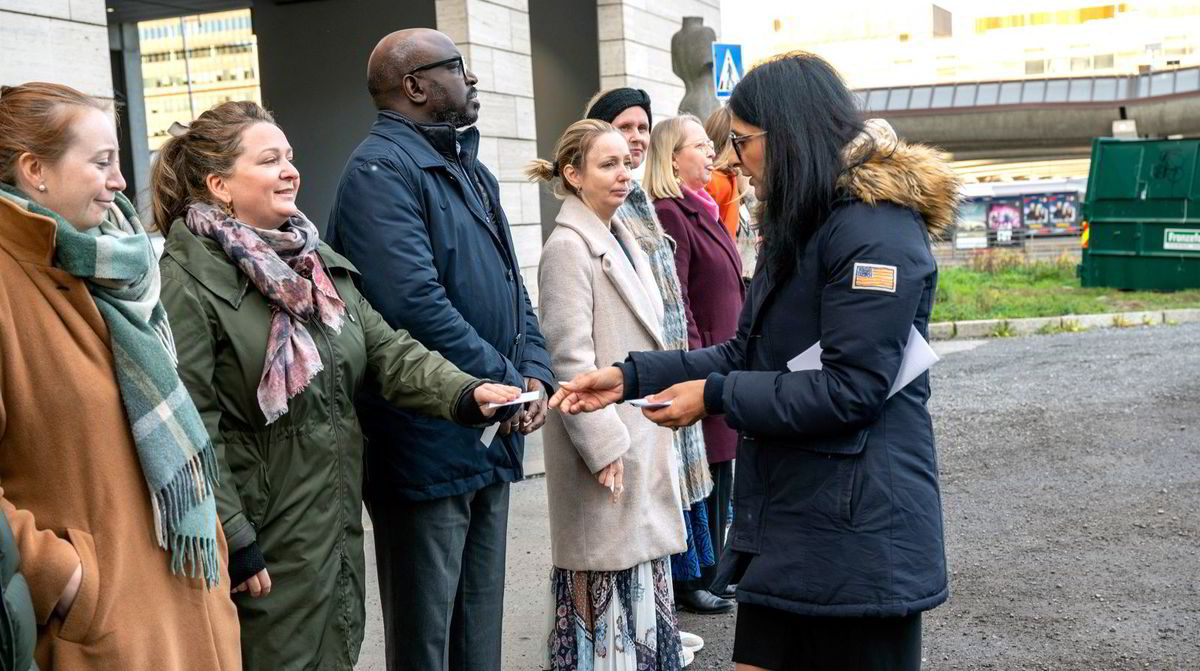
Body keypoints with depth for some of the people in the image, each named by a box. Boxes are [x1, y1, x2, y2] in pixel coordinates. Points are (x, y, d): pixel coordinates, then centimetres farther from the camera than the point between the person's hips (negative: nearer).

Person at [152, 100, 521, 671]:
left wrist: (464, 392, -13)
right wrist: (234, 544, -18)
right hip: (267, 545, -7)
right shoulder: (185, 283, -13)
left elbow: (386, 348, 3)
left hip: (339, 527, 7)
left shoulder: (317, 261, 11)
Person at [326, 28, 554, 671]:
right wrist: (509, 385, -16)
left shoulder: (470, 170, 15)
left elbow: (511, 285, 16)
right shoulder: (382, 169, -14)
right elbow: (416, 304, -25)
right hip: (428, 448, -8)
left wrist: (535, 372, -1)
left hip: (492, 442, 9)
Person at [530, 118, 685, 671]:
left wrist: (652, 434, 18)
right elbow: (570, 359, -19)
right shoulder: (568, 245, -13)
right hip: (607, 444, -8)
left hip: (642, 435, 8)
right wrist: (604, 445, -20)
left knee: (640, 568, 16)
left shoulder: (621, 237, 13)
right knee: (605, 577, 0)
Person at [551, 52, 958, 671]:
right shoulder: (800, 229, 16)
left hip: (856, 530, -9)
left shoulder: (875, 230, -16)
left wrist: (716, 397, -14)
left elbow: (848, 391, -20)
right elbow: (747, 356, 14)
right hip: (784, 518, 9)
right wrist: (631, 377, 5)